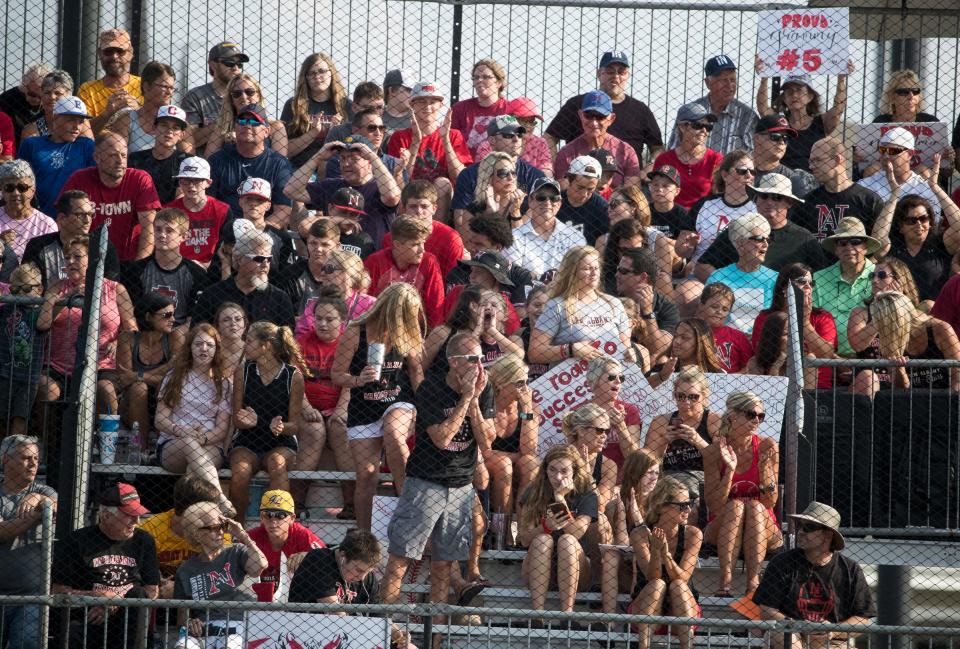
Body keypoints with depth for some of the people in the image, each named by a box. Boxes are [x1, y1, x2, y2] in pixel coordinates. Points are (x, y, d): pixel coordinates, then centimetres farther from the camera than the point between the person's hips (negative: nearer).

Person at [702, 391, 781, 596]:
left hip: (762, 530, 1)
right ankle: (725, 581, -43)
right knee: (735, 505, -30)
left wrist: (765, 469, -24)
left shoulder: (767, 447, -7)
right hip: (722, 529, -1)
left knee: (755, 507, -29)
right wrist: (729, 470, -26)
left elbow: (770, 503, -8)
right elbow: (713, 505, -14)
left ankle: (753, 582, -42)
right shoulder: (714, 450, -9)